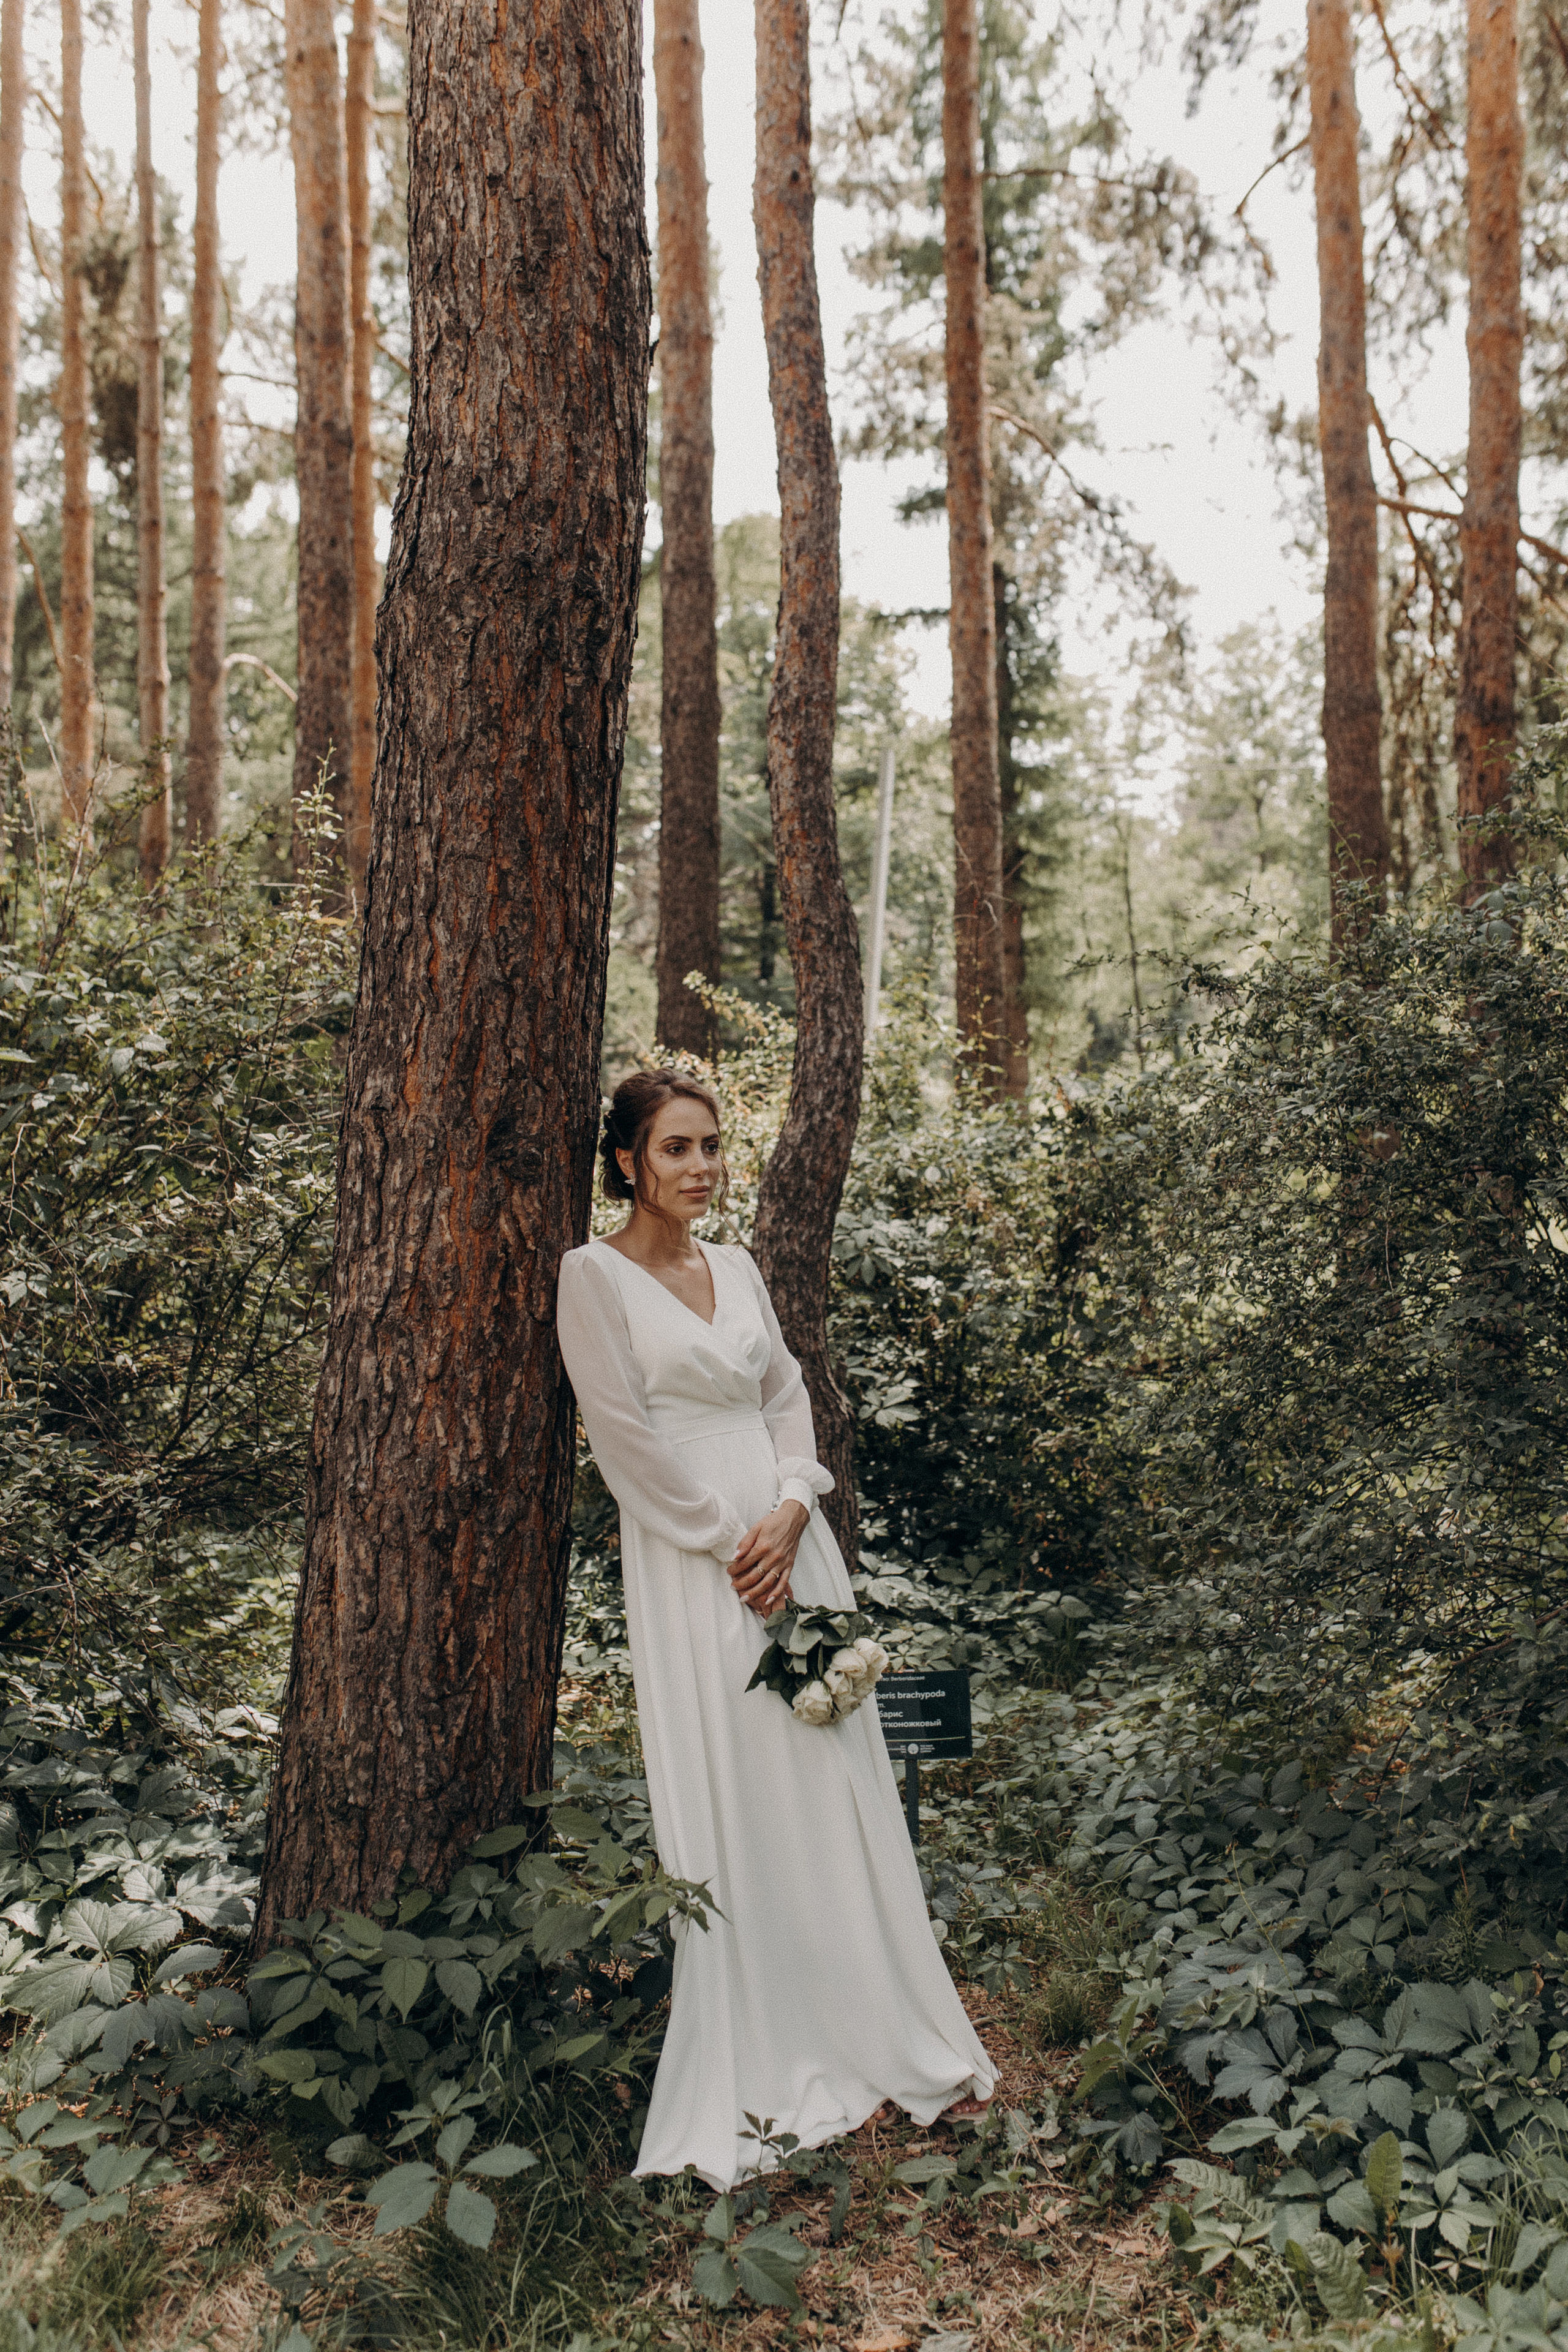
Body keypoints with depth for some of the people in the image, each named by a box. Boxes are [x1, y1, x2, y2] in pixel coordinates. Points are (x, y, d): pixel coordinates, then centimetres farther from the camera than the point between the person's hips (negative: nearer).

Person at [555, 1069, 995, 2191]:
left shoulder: (737, 1267, 13)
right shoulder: (595, 1275, -5)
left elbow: (788, 1394, 11)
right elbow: (627, 1437, -10)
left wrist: (789, 1515, -6)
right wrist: (730, 1543, -11)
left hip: (791, 1541, 6)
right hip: (691, 1559, -6)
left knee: (841, 1786, 9)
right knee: (730, 1805, -1)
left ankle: (882, 2036, 22)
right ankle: (759, 2079, 11)